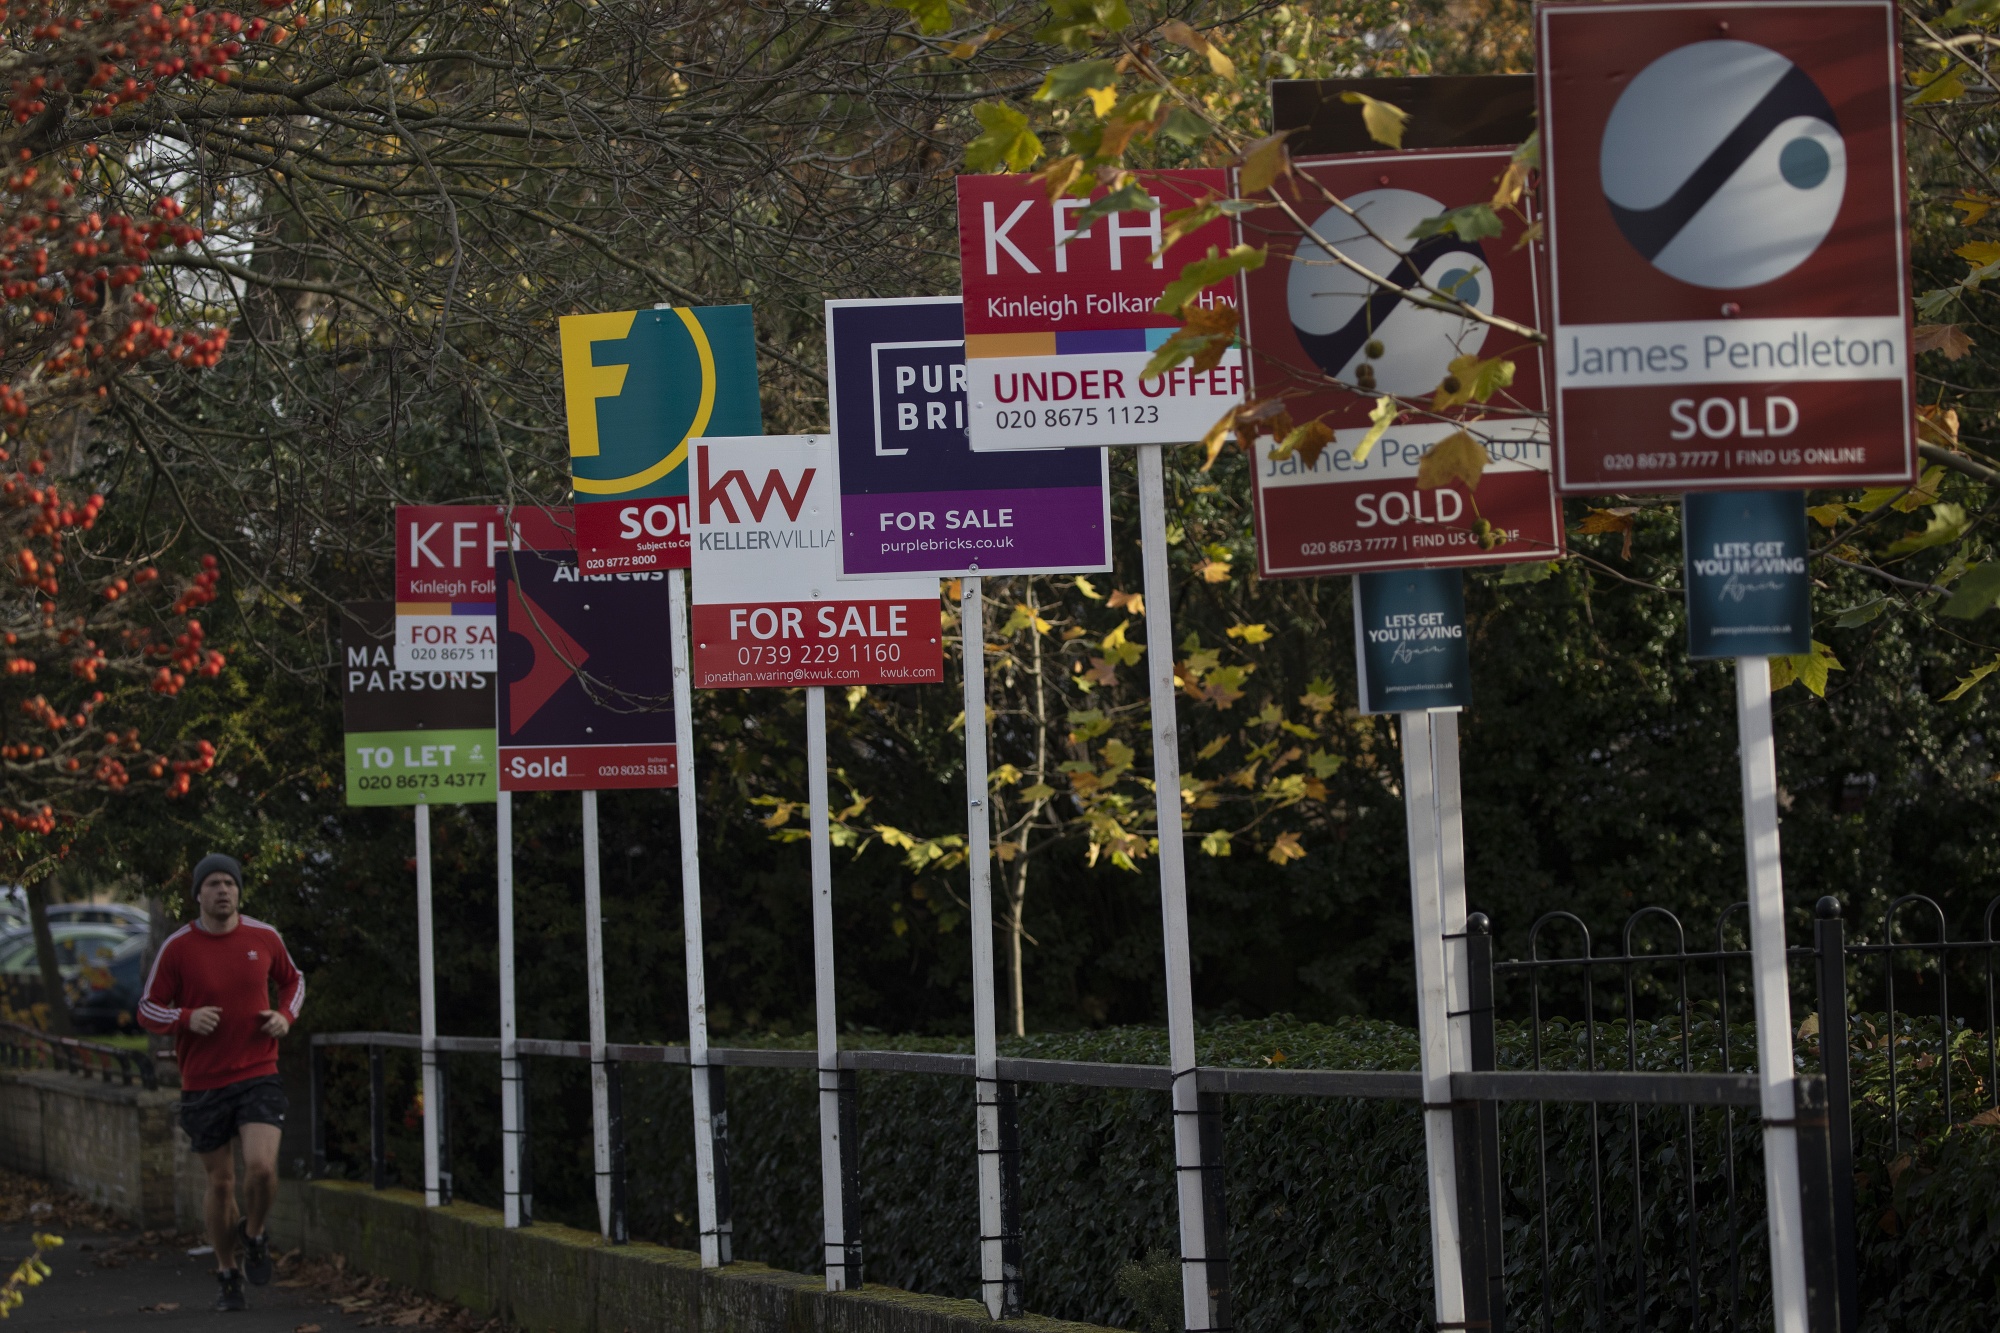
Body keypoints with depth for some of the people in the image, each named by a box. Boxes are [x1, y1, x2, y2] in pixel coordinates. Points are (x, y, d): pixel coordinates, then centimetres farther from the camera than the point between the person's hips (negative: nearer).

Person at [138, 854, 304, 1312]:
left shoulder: (263, 938, 1)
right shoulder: (177, 948, -5)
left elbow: (292, 980, 20)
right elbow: (148, 1010, 0)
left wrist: (285, 1016, -1)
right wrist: (188, 1018, -20)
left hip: (258, 1074, 0)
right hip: (203, 1082, 0)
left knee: (262, 1167, -19)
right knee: (220, 1183, 7)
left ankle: (254, 1235, 13)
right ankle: (228, 1275, 26)